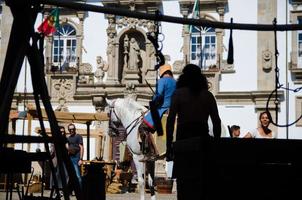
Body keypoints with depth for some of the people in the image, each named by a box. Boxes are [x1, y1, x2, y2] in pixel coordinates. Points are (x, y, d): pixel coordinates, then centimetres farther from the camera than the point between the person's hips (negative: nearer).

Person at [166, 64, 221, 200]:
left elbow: (170, 120, -4)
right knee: (202, 182, 9)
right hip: (203, 141, 3)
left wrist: (169, 146, -1)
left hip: (184, 142, -3)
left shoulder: (179, 94, 3)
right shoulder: (208, 95, 11)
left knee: (185, 183, 0)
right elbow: (217, 122, 8)